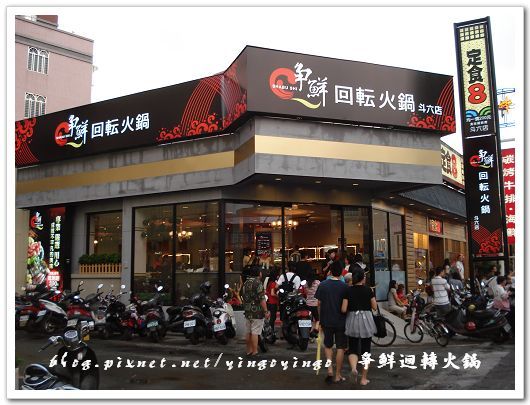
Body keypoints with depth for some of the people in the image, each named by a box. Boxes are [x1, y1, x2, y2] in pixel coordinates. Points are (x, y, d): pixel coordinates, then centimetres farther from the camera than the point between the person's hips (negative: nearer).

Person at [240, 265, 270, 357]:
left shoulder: (245, 283, 12)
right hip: (257, 312, -8)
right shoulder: (258, 283, -14)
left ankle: (249, 350, 20)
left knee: (248, 332, 13)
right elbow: (262, 299, -18)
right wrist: (266, 311, -15)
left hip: (247, 311, 8)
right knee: (255, 332, -5)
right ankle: (255, 352, -2)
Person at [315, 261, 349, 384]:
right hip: (340, 321, -2)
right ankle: (338, 375, 12)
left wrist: (320, 319, 13)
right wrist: (347, 318, 11)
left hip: (326, 320, 2)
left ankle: (330, 369, 2)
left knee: (328, 345, 19)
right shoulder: (344, 287, -9)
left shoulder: (322, 285, -3)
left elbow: (319, 304, 2)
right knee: (340, 347, 7)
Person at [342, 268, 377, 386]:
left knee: (352, 348, 10)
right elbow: (375, 307, 2)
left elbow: (343, 309, -7)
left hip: (352, 320, 0)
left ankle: (353, 368, -19)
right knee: (365, 349, 10)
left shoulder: (348, 290, -4)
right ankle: (364, 378, 13)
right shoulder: (368, 290, -4)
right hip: (366, 319, 0)